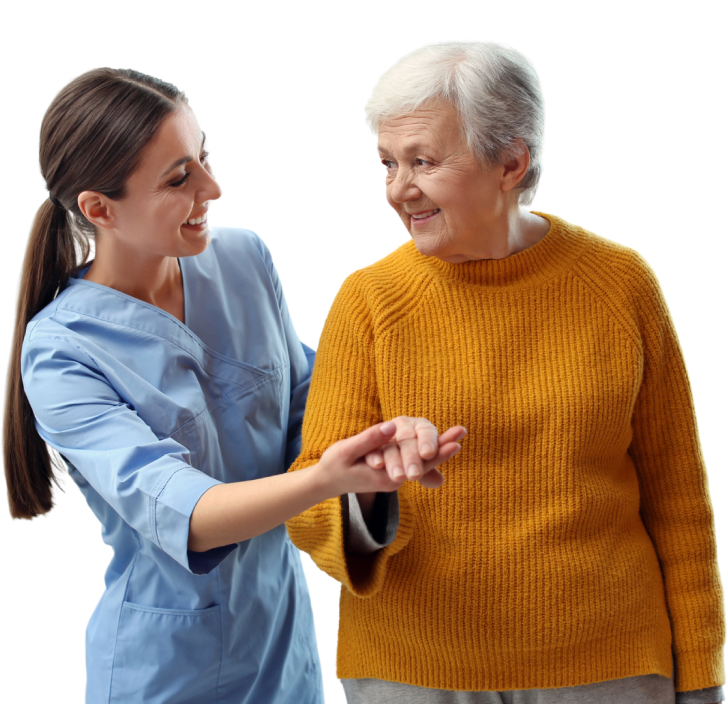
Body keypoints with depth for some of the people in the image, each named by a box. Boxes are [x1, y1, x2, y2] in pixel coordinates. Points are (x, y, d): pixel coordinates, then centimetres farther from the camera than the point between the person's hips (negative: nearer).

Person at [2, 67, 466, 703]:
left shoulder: (245, 260, -4)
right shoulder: (59, 351, -19)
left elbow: (302, 407, 3)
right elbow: (177, 512, -29)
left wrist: (385, 431, -19)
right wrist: (326, 479, -46)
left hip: (285, 630, 5)